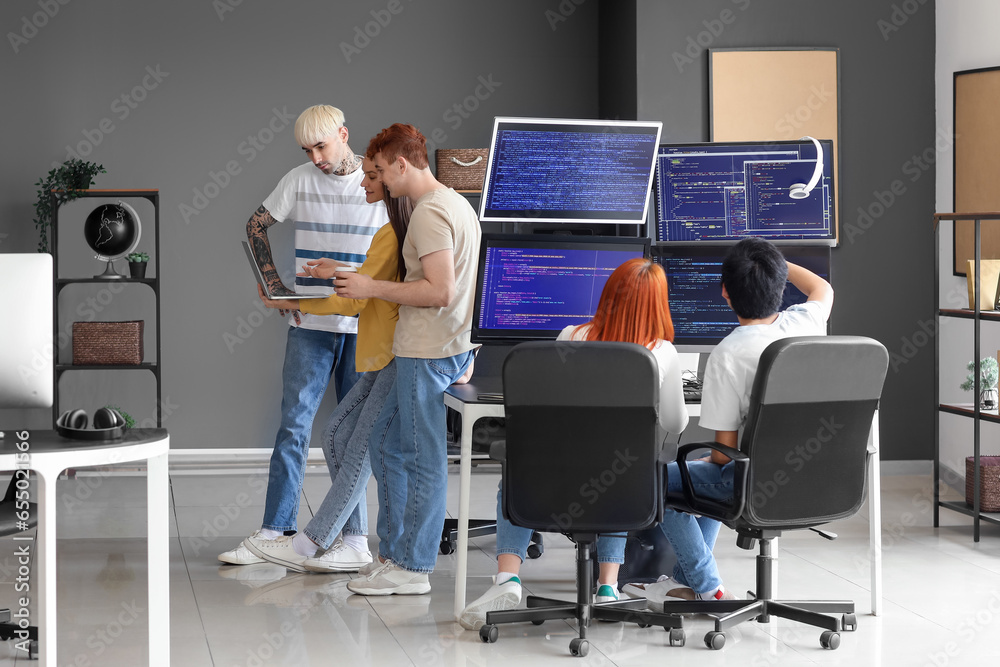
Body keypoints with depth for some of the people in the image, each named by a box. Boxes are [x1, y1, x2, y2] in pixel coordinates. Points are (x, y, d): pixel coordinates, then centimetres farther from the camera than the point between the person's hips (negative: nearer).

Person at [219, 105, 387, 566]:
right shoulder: (299, 181, 3)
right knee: (294, 424, -3)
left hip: (364, 325, -1)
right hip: (309, 323, 1)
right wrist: (274, 283, 4)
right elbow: (256, 226, 14)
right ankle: (274, 532, -2)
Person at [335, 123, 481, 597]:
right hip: (450, 346, 10)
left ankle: (413, 568, 3)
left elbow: (440, 291, -23)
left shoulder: (430, 212, -17)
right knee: (386, 445, 16)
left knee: (424, 459, -3)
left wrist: (374, 289, -16)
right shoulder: (456, 203, 15)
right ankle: (393, 553, 21)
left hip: (428, 356, -10)